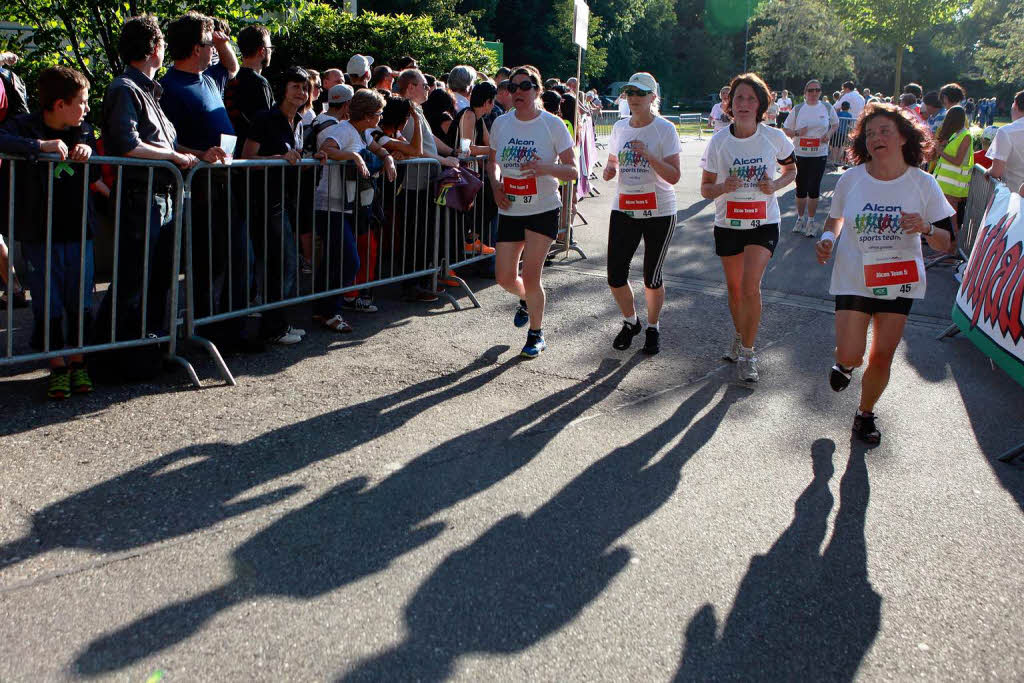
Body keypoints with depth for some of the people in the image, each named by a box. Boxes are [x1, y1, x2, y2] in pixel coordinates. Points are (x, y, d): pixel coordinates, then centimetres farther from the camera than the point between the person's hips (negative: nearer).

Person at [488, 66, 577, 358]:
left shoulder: (553, 124, -7)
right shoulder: (501, 123, 4)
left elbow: (572, 171, -7)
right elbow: (492, 161, 19)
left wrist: (545, 168, -26)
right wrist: (496, 185, -2)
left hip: (543, 210, -4)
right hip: (510, 210, 4)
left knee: (530, 275, -8)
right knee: (505, 277, 5)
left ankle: (536, 335, 13)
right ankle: (526, 300, 42)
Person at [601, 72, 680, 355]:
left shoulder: (665, 129, -7)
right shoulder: (619, 127, 8)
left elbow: (674, 176, -13)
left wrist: (647, 155, -25)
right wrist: (609, 170, -3)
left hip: (659, 212, -4)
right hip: (623, 210, 4)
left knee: (652, 278, 4)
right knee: (615, 275, 0)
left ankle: (653, 328, 27)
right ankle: (630, 321, 27)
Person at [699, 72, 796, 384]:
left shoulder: (774, 138, -6)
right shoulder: (719, 141, -6)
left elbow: (791, 169, 11)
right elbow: (705, 188, -2)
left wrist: (775, 185, -10)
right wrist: (723, 187, -24)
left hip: (764, 223, -2)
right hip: (728, 225, 2)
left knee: (750, 287, -15)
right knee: (734, 289, 12)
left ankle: (747, 353, 0)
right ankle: (739, 336, 40)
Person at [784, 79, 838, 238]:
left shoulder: (827, 108, 3)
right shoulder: (797, 109, 1)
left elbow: (836, 124, 17)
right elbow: (786, 131, 5)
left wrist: (829, 133, -4)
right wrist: (797, 132, -16)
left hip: (819, 154, 0)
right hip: (800, 154, 0)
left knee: (814, 188, -2)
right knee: (801, 187, 6)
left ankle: (811, 221, 11)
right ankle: (800, 218, 24)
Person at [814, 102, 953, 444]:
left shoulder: (923, 184, -9)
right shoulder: (851, 179, -8)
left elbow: (946, 243, -5)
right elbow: (836, 219, 10)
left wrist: (925, 228, -26)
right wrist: (827, 239, -11)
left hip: (899, 281, 1)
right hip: (854, 278, 0)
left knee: (882, 357, 5)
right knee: (850, 355, -7)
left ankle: (865, 414, 30)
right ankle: (845, 364, 32)